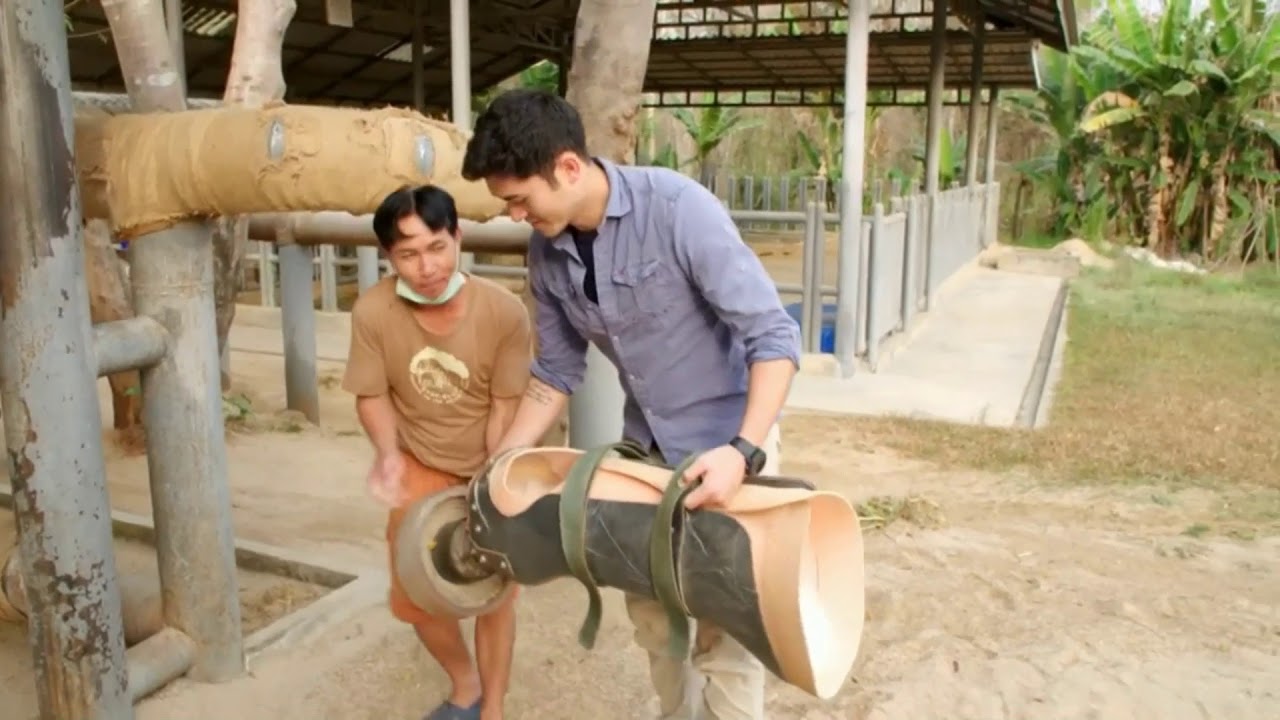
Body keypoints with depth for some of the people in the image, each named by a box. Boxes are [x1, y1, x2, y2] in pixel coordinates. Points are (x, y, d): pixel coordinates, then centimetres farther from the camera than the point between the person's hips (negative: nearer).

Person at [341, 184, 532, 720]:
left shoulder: (505, 312, -29)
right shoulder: (372, 312, -25)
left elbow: (505, 407, -18)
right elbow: (372, 393, -11)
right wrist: (388, 455, -28)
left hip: (492, 467, -2)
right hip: (420, 467, 2)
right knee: (412, 599, 9)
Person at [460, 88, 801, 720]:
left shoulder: (677, 208, -26)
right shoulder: (547, 252, -7)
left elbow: (774, 336, -26)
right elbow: (555, 374, 5)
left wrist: (743, 452, -37)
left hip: (728, 436, -6)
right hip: (645, 441, 6)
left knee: (725, 623, 0)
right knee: (648, 607, 16)